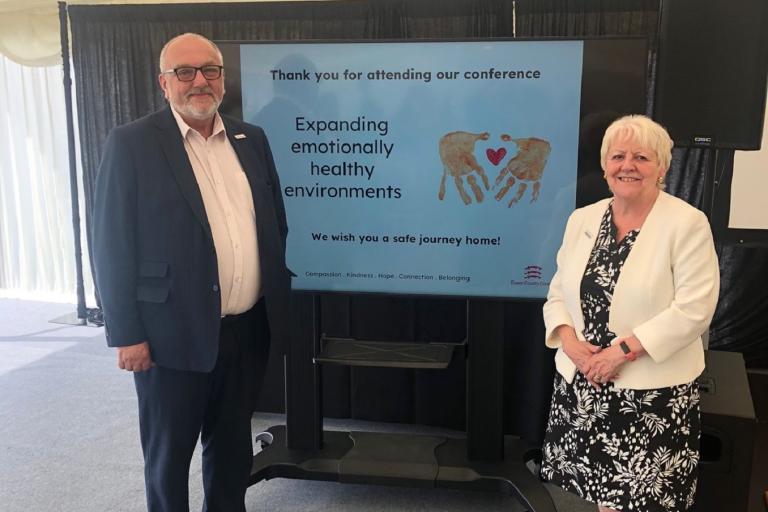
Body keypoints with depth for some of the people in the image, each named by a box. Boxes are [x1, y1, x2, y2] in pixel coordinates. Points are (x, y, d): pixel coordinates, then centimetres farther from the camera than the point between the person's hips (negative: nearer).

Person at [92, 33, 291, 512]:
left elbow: (275, 223, 14)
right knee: (170, 452, 12)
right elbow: (112, 244, -8)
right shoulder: (132, 143, -7)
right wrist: (127, 334, -10)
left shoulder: (251, 139, 8)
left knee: (233, 445, 19)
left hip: (249, 328, 5)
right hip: (175, 334, -4)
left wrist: (278, 300, 11)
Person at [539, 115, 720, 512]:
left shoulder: (687, 223, -8)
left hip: (652, 389, -4)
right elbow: (558, 291, 10)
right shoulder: (582, 219, 7)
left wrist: (624, 350, -19)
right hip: (583, 382, 4)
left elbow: (694, 309, -15)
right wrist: (570, 341, -8)